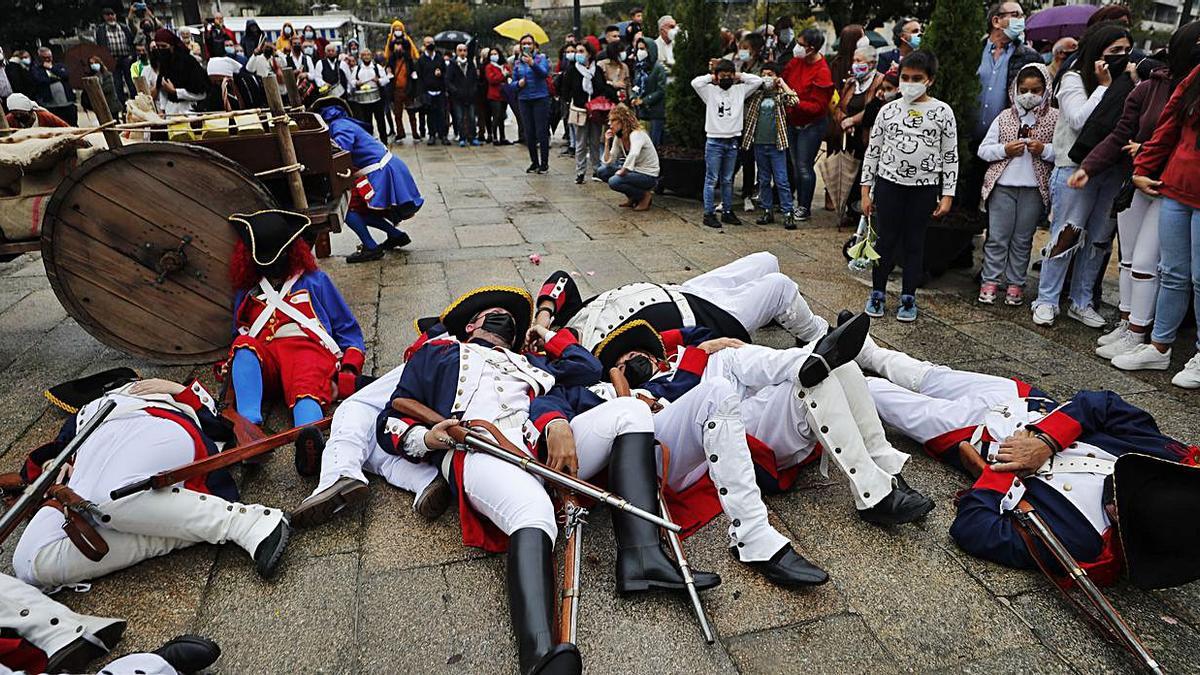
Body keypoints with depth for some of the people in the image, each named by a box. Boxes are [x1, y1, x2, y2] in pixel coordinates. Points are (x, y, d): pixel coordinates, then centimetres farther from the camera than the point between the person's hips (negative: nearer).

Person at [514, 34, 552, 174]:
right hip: (524, 99, 4)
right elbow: (513, 81, 16)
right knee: (529, 133, 6)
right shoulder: (517, 62, 10)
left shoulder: (541, 58, -1)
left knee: (541, 132, -5)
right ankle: (534, 162, 16)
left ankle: (544, 163, 2)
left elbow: (544, 73, -20)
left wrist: (532, 64, -36)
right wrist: (518, 83, -7)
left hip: (540, 98, -4)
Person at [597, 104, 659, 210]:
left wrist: (622, 171, -33)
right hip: (635, 170, 9)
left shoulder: (637, 134, -22)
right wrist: (607, 142, -8)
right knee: (602, 172, 3)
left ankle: (646, 195, -4)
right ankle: (633, 197, 11)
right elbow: (608, 162, 1)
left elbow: (633, 154, -44)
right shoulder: (618, 138, 3)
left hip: (648, 176, -9)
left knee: (614, 181, -26)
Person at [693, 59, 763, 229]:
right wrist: (711, 77, -3)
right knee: (712, 180, -1)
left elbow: (758, 80, 5)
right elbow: (695, 82, -18)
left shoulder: (739, 90, 8)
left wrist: (739, 76, 7)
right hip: (714, 142, -4)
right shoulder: (710, 91, -2)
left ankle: (727, 212, 21)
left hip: (732, 141, 4)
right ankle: (709, 214, 2)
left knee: (727, 180, 13)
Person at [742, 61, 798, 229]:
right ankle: (767, 211, 20)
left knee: (781, 180, -4)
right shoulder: (756, 94, 9)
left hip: (776, 144, -4)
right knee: (764, 180, 11)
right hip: (759, 144, 4)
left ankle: (788, 213, -1)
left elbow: (794, 101, -17)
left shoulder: (781, 94, 1)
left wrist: (782, 83, -9)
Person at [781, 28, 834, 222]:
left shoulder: (822, 72, -21)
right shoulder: (796, 61, -1)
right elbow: (785, 77, 17)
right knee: (795, 165, 14)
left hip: (812, 125, -7)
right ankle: (799, 203, 25)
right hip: (793, 122, 7)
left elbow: (818, 106, -20)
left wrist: (798, 103, -32)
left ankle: (805, 208, 8)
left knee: (804, 167, -5)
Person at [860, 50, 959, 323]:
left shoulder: (942, 112, 0)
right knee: (886, 240, 4)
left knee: (915, 242, 7)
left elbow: (950, 156, 2)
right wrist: (866, 190, 3)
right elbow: (873, 151, 6)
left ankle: (908, 297, 17)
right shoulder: (888, 110, 3)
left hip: (925, 188, 0)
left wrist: (947, 195, -3)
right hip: (889, 183, 1)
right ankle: (877, 293, 18)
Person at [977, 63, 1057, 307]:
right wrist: (1004, 150, -11)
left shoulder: (1054, 118, 2)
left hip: (1034, 189, 0)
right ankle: (990, 281, 12)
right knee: (997, 237, 3)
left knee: (1023, 239, 9)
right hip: (1002, 186, 0)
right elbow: (983, 150, 5)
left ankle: (1015, 283, 18)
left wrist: (1044, 150, -15)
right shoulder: (1004, 117, 5)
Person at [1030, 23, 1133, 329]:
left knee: (1099, 239, 9)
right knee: (1066, 235, -5)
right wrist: (1104, 86, -8)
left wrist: (1135, 89, -3)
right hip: (1076, 169, -6)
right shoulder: (1074, 79, -1)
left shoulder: (1124, 82, 13)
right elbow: (1080, 120, -14)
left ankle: (1081, 302, 18)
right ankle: (1046, 300, 4)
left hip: (1113, 171, 6)